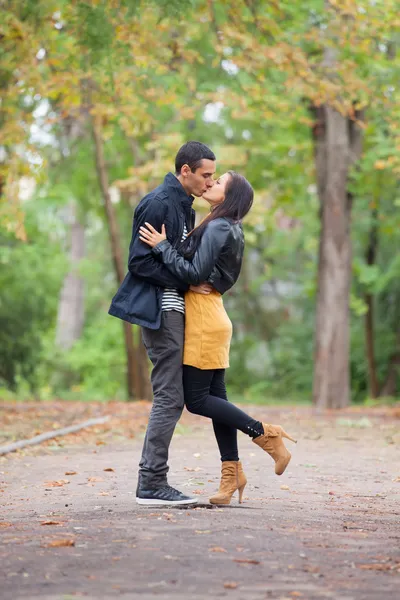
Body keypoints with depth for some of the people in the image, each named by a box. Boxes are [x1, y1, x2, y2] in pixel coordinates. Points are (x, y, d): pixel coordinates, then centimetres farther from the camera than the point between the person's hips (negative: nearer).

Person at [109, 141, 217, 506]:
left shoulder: (182, 205, 17)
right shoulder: (159, 204, -14)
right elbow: (140, 261, -17)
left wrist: (196, 281, 6)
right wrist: (187, 283, -18)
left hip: (174, 308, 10)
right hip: (160, 310, -10)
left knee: (172, 397, 9)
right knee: (169, 397, -9)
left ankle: (152, 482, 12)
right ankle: (151, 485, -6)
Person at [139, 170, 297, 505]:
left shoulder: (217, 228, -13)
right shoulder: (227, 229, 17)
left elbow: (194, 273, -18)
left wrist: (162, 246, -15)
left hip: (203, 317, -10)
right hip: (211, 316, 10)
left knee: (196, 399, -7)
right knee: (215, 396, 8)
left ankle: (265, 434, -4)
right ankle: (232, 472, 9)